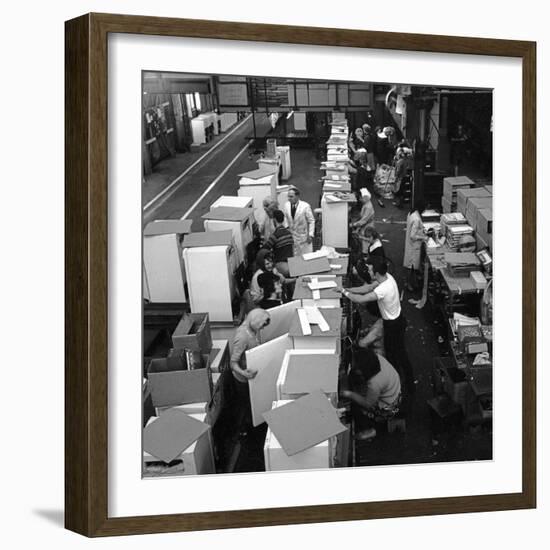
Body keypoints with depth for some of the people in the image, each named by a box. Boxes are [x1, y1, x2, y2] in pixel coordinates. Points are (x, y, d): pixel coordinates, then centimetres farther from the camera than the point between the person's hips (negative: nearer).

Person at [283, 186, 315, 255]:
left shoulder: (305, 206, -16)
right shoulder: (286, 205, -4)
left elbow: (311, 221, -9)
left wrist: (310, 235, -11)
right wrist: (287, 226, 1)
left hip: (303, 236, -4)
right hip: (291, 236, 4)